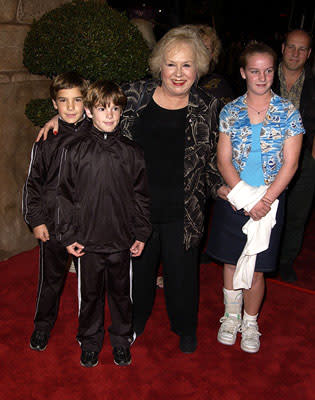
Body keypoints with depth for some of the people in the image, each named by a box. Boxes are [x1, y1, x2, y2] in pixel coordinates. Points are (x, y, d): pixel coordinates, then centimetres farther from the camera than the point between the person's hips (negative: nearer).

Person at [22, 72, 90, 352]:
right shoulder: (47, 139, -3)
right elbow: (33, 182, 3)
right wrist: (36, 220, -1)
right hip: (53, 221, 0)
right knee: (51, 277, 14)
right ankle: (43, 326, 35)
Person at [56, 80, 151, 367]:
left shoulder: (132, 152, 0)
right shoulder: (75, 151, -3)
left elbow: (141, 195, 4)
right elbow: (65, 195, 1)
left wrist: (141, 234, 2)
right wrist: (68, 235, -2)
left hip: (122, 241, 1)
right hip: (88, 240, 0)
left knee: (121, 293, 15)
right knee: (90, 294, 14)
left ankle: (122, 341, 36)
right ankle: (90, 342, 35)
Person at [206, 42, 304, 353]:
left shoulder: (288, 112, -2)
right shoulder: (230, 111, 1)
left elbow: (290, 164, -5)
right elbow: (224, 161, -3)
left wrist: (264, 200, -14)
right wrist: (247, 199, -13)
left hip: (269, 202, -1)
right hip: (232, 198, 1)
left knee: (256, 267, 7)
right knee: (231, 261, 12)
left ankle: (250, 322, 29)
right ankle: (231, 316, 34)